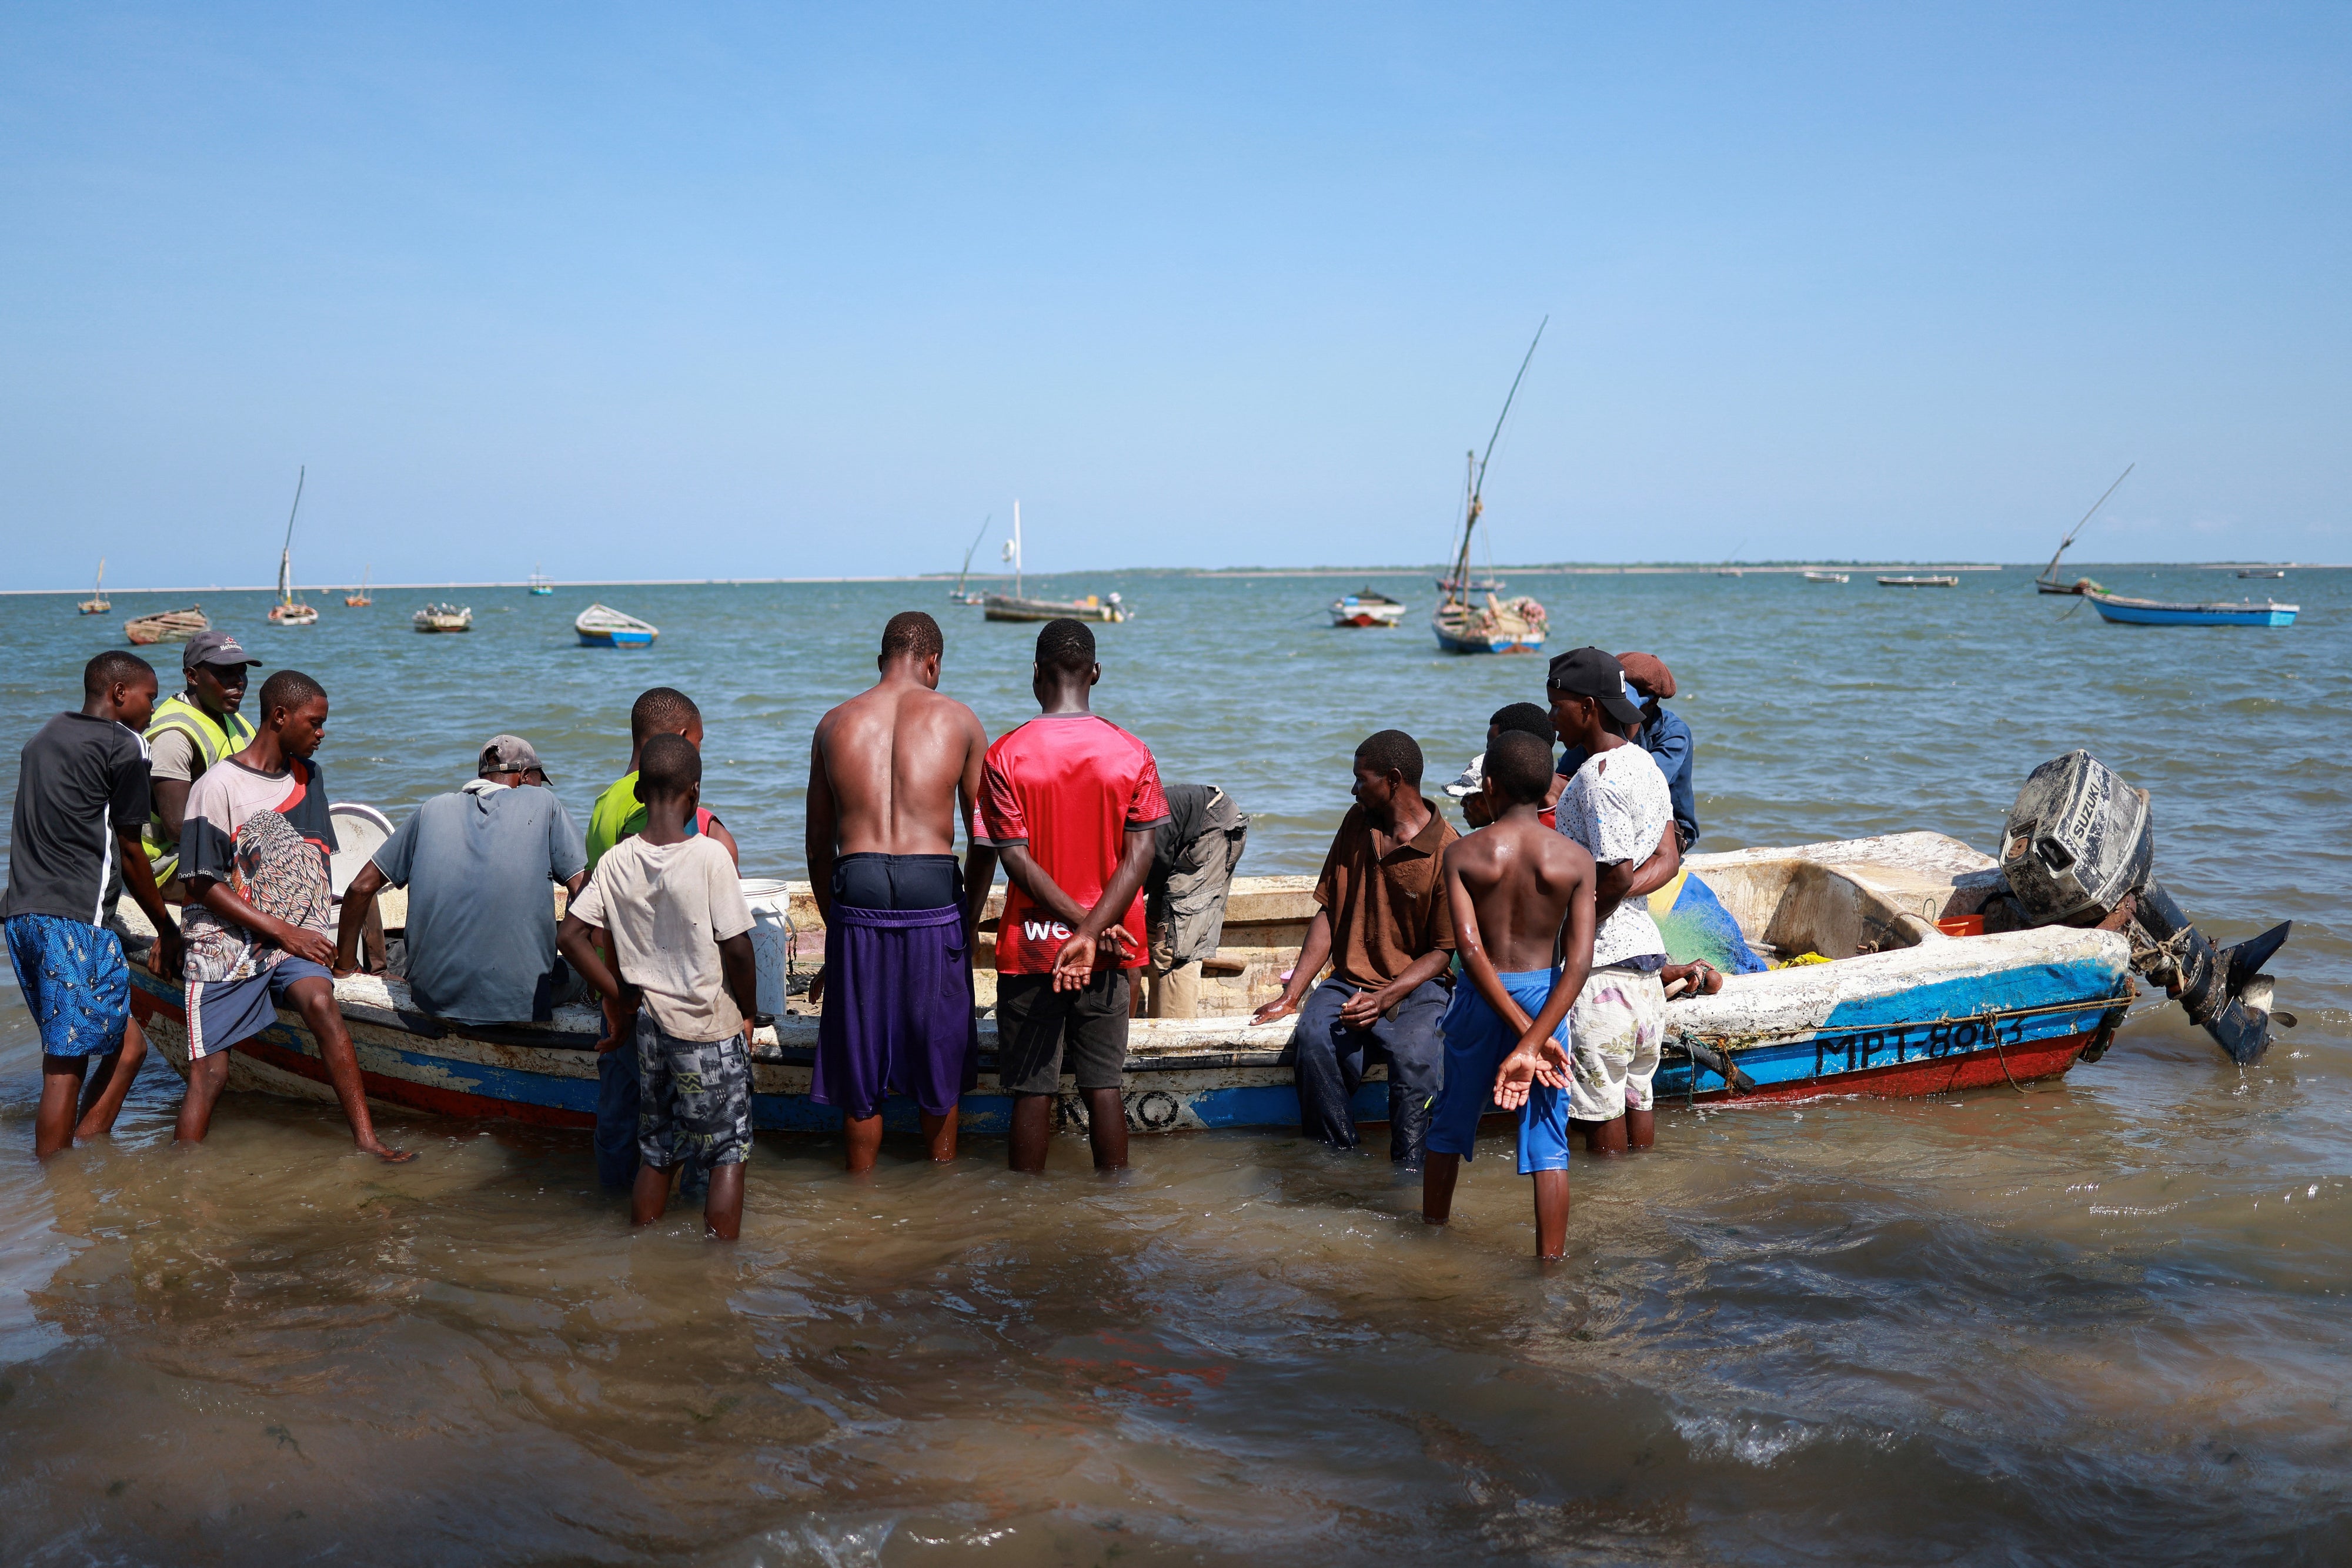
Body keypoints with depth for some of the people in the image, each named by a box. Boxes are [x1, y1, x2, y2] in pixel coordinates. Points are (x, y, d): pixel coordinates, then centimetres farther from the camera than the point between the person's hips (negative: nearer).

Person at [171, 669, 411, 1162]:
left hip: (294, 940, 3)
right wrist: (283, 932, -13)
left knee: (321, 1003, -26)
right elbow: (202, 883, -10)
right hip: (227, 945, -3)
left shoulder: (308, 778, 11)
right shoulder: (218, 785, -8)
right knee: (209, 1072, -6)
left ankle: (367, 1141, -30)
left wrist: (310, 934, 8)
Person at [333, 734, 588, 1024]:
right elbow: (584, 892, -3)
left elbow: (361, 888, 12)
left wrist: (343, 966, 23)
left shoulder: (433, 810, 11)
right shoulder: (542, 803, 3)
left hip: (433, 997, 4)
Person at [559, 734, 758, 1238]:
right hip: (711, 1029, -5)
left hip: (650, 1027, 5)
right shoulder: (711, 855, -16)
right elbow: (737, 947, -16)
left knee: (656, 1153, 18)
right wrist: (750, 1009, -1)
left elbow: (572, 936, -1)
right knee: (728, 1153, 8)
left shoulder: (616, 861, -2)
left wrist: (623, 995, 6)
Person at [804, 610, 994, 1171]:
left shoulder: (835, 724, 10)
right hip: (934, 896, -1)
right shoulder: (959, 721, 5)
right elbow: (985, 841, 6)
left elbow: (819, 845, 12)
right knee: (940, 1065, 15)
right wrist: (969, 923, 16)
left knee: (859, 1073, 12)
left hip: (857, 898, 1)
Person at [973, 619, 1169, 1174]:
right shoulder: (1132, 753, -3)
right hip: (1108, 954, 2)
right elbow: (1140, 854, -10)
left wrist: (1083, 921, -11)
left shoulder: (1005, 755, -8)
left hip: (1031, 944, -2)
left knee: (1033, 1088, 7)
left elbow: (1017, 860, -12)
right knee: (1104, 1083, 10)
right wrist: (1092, 932, -15)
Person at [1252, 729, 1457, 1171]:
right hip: (1348, 981, 4)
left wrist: (1384, 999, -21)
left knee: (1417, 1057, -34)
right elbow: (1328, 912, 9)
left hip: (1416, 987, -4)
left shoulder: (1447, 853, -9)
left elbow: (1444, 951, -6)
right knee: (1315, 1040, -28)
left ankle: (1408, 1173, -17)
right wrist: (1291, 993, 1)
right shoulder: (1357, 822, 8)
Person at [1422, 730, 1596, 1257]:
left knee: (1452, 1123, 19)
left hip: (1481, 997, 0)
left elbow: (1470, 949, -18)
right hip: (1545, 993, 0)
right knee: (1547, 1139, 7)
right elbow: (1580, 961, -16)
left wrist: (1524, 1033, -18)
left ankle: (1431, 1236, 36)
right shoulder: (1575, 859, -7)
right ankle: (1550, 1262, 10)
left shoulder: (1463, 855, -10)